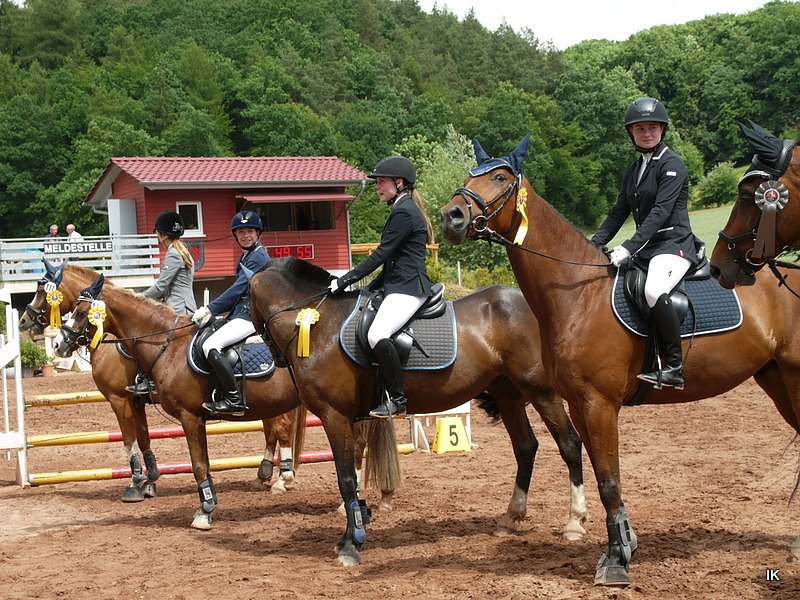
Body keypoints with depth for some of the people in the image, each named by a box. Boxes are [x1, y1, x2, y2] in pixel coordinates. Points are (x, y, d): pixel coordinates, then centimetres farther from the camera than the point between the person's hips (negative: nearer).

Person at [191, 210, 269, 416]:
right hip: (241, 314, 11)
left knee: (210, 345, -26)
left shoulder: (258, 256, -10)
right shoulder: (247, 256, 21)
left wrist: (211, 309, -15)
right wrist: (211, 311, 5)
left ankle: (234, 399, -26)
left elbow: (239, 288, -17)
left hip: (250, 316, -11)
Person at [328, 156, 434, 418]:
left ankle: (397, 399, -20)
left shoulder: (403, 213, -12)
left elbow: (381, 255, -16)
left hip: (407, 288, -12)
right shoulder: (405, 210, 21)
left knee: (377, 335, -29)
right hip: (400, 286, 12)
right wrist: (370, 288, 20)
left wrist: (344, 281, -13)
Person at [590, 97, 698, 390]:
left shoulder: (672, 165, -8)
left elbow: (660, 212, -19)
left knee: (654, 291, -36)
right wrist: (593, 245, 3)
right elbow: (618, 213, 17)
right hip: (645, 249, 9)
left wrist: (629, 247, -27)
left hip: (674, 244, -9)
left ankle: (673, 368, -28)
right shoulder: (633, 171, 17)